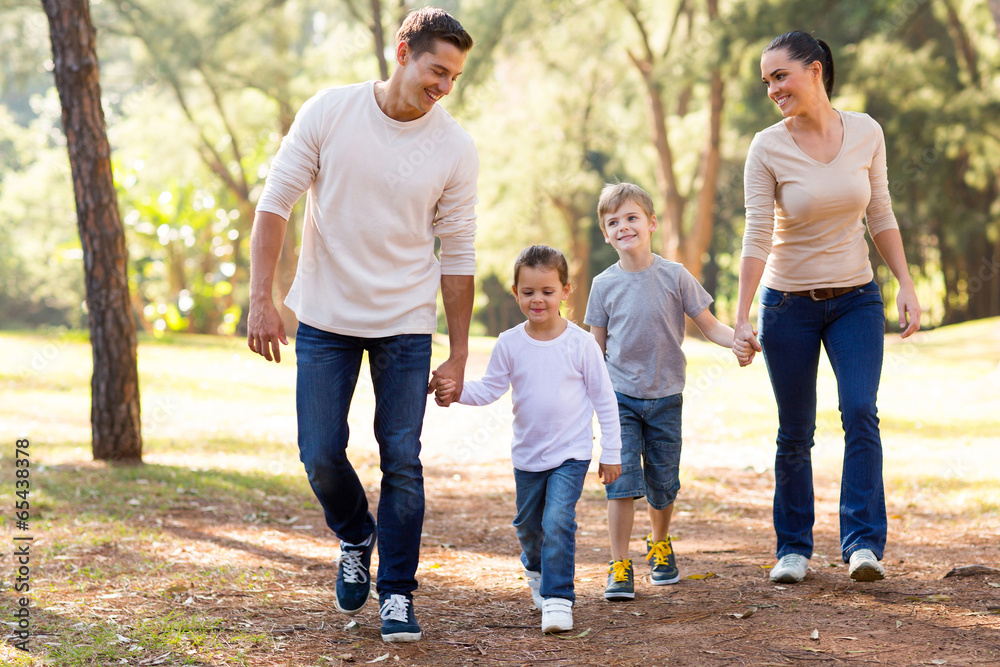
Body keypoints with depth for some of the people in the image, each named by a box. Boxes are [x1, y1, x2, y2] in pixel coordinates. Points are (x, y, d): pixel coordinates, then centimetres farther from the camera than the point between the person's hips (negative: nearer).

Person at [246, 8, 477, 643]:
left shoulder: (456, 149, -7)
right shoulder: (329, 112, -9)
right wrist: (262, 298, -11)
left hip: (406, 325, 0)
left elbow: (458, 254, -1)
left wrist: (458, 357, 0)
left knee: (402, 459, -4)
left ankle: (398, 594, 9)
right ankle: (357, 539, 30)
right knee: (321, 456, -1)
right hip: (326, 317, 0)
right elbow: (276, 202, -4)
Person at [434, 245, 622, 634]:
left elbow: (604, 398, -4)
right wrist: (458, 393, -22)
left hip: (571, 454, -4)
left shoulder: (581, 343, -10)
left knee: (558, 521, -19)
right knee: (527, 525, 19)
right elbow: (491, 388, -1)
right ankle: (536, 569, 48)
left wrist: (611, 452, -2)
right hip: (527, 454, 4)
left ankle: (558, 598, -12)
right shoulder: (509, 344, -5)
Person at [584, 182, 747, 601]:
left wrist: (738, 340, -21)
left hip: (665, 397, 0)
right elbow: (597, 347, 6)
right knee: (622, 481, -11)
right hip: (620, 396, 0)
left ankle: (659, 545, 37)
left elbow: (709, 326, -1)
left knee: (663, 484, 10)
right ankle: (620, 568, -6)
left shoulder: (674, 277, -5)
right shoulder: (605, 285, -1)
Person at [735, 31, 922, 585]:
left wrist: (906, 286, 0)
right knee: (795, 433, 4)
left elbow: (880, 217, 6)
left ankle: (864, 544, -15)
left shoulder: (866, 132, -3)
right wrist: (742, 318, -22)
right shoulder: (767, 149, -10)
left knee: (860, 411, -17)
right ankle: (793, 549, 18)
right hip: (789, 304, -1)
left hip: (856, 299, 1)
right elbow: (756, 236, -15)